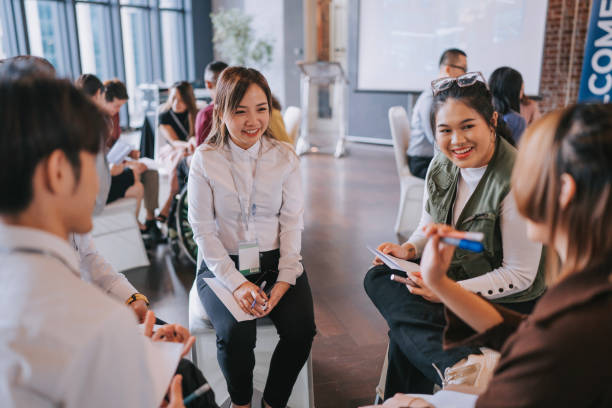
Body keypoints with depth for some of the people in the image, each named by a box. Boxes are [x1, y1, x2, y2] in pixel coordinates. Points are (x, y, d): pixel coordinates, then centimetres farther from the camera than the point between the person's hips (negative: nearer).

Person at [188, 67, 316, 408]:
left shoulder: (285, 157, 1)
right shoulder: (206, 160, -3)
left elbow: (292, 222, 1)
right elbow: (203, 230, -5)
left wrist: (285, 278, -12)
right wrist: (236, 282, -16)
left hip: (276, 259, 2)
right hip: (223, 263, -1)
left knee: (301, 328, -21)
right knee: (236, 334, -25)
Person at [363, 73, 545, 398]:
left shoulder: (516, 181, -23)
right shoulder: (441, 166, -3)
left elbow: (520, 275, -19)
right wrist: (409, 249, -10)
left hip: (504, 303, -8)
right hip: (450, 276, 8)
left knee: (408, 326, -25)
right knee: (379, 278, -18)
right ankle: (461, 366, -22)